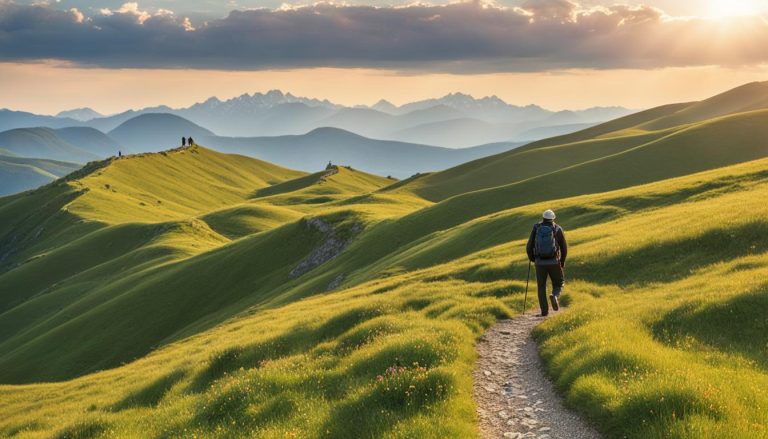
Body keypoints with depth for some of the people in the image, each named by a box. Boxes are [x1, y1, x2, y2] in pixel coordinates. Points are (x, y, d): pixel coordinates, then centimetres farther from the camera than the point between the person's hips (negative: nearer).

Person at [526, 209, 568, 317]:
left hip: (540, 263, 1)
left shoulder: (536, 228, 3)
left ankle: (544, 311, 6)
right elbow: (564, 248, 4)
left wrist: (531, 258, 21)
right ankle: (555, 296, -14)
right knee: (559, 284, 17)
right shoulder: (558, 229, 2)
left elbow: (529, 246, 2)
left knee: (541, 287, 13)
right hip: (554, 262, -1)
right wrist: (562, 262, 21)